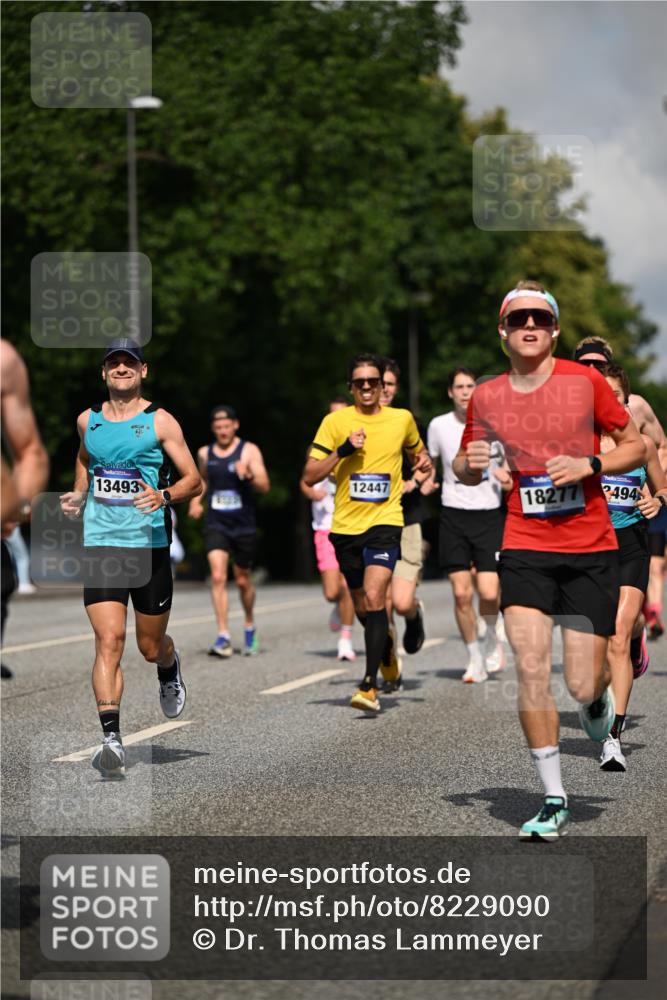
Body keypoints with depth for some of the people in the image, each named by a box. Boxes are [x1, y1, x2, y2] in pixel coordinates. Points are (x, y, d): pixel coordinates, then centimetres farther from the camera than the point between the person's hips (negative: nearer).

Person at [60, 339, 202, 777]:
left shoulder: (160, 421, -3)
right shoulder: (88, 420, 9)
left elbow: (194, 480, -2)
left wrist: (164, 496, -22)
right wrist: (79, 495, 13)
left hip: (149, 545, -1)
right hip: (100, 544, 2)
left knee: (151, 646, 12)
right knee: (109, 642, -14)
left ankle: (171, 671, 49)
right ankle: (112, 739, -19)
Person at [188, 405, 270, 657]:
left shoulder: (249, 451, -4)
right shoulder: (205, 453, 7)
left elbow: (265, 486, -12)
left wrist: (248, 475, -32)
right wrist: (196, 500, 9)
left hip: (244, 526, -1)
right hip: (216, 525, 1)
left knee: (243, 580, 11)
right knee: (218, 577, -16)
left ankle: (249, 626, 37)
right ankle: (223, 637, -17)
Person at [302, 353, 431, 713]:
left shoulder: (402, 419, 5)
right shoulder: (335, 422, 0)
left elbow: (417, 452, 26)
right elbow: (310, 476, -3)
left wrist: (424, 462, 3)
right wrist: (342, 451, -17)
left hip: (385, 522, -2)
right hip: (345, 525, 2)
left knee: (374, 598, -20)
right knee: (362, 607, 13)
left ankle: (369, 686, -22)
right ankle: (387, 655, 43)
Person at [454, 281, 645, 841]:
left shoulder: (586, 381, -3)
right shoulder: (486, 398, 4)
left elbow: (635, 447, 5)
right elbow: (466, 472, 17)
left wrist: (590, 465, -13)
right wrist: (470, 463, -6)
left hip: (591, 550, -1)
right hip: (525, 549, 1)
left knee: (581, 685, -4)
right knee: (530, 670, -13)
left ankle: (599, 695, 37)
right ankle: (555, 801, -1)